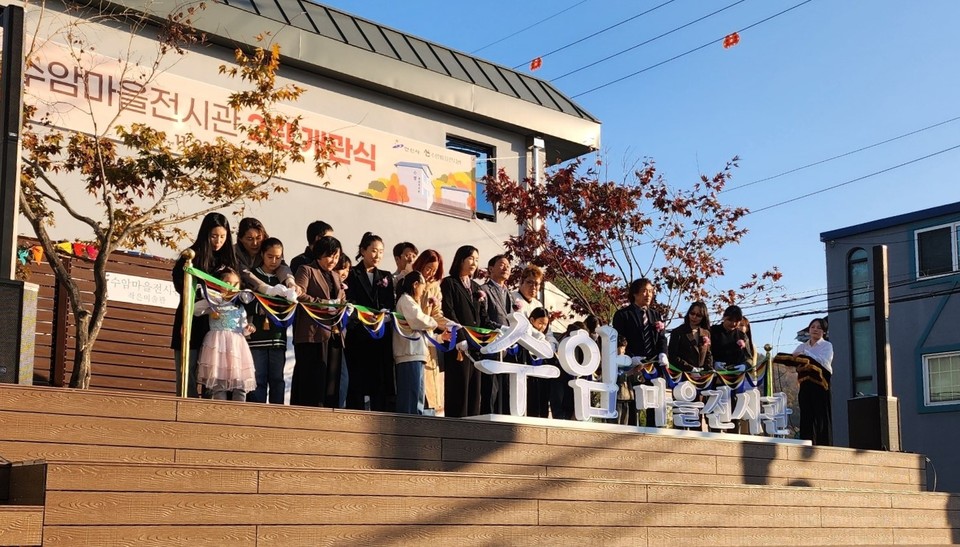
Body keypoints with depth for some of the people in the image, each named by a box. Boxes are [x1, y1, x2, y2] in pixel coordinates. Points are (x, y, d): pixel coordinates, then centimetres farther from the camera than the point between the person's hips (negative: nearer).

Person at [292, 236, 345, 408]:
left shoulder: (334, 277, 25)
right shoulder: (307, 270, 2)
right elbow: (299, 295, -13)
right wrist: (325, 304, -15)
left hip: (333, 334, 7)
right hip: (313, 334, -7)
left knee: (331, 382, 4)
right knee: (312, 380, -8)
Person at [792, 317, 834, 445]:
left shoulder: (827, 345, 8)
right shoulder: (802, 347, 20)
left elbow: (824, 361, -11)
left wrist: (806, 354, -20)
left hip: (820, 384, -3)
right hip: (805, 385, 3)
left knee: (821, 417, -7)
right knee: (806, 417, -2)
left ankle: (823, 446, -8)